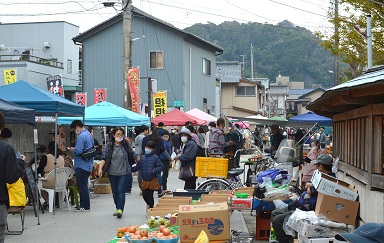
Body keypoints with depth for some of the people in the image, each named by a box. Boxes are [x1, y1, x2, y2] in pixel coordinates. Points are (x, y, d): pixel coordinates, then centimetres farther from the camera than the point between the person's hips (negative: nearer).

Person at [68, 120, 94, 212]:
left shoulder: (81, 136, -19)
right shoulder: (89, 134, 12)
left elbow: (78, 151, -25)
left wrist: (72, 150, -4)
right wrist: (75, 149, 18)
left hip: (81, 165, -10)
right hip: (88, 165, 10)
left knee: (82, 186, -4)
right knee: (83, 185, 16)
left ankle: (85, 206, -1)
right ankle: (83, 204, 23)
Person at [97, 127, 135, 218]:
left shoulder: (126, 145, 0)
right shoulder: (109, 146, 2)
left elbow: (133, 156, 10)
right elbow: (104, 158, -5)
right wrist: (100, 168, -16)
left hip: (124, 172, -3)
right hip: (112, 173, 3)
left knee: (121, 191, -12)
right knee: (115, 192, 10)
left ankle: (120, 209, -14)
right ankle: (118, 208, 24)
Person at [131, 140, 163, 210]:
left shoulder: (155, 158, -8)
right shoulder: (142, 158, 7)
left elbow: (161, 166, -10)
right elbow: (137, 167, 11)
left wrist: (154, 171, -24)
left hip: (152, 180, -4)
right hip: (145, 181, 4)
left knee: (150, 195, 1)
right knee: (144, 195, 7)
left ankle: (151, 208, 17)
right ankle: (149, 204, 35)